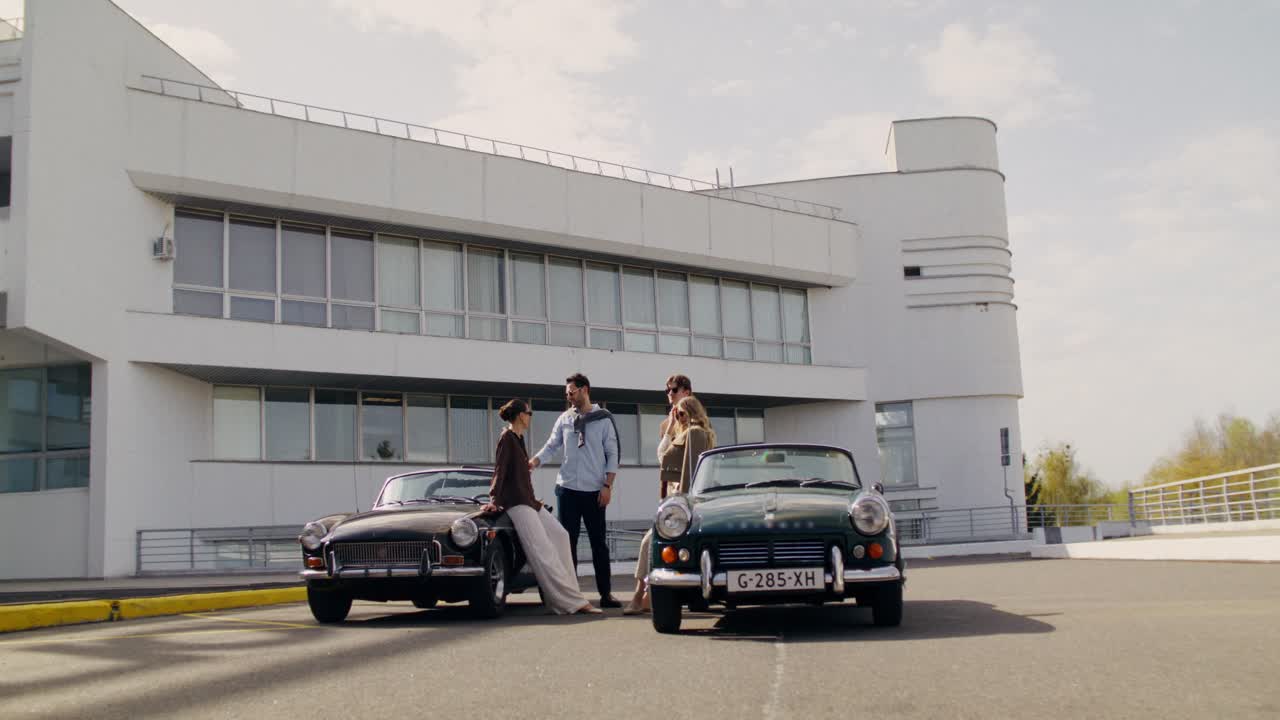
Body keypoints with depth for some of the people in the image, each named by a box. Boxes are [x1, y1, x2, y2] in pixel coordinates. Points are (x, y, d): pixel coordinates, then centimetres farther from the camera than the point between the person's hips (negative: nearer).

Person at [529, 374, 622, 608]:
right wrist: (533, 462, -13)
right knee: (568, 542, 5)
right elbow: (551, 447, 6)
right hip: (568, 488, 2)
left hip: (594, 491, -2)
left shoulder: (603, 419, 0)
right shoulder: (564, 419, 7)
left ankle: (605, 593, 7)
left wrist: (608, 486, -8)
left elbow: (612, 454, -1)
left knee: (599, 543, 2)